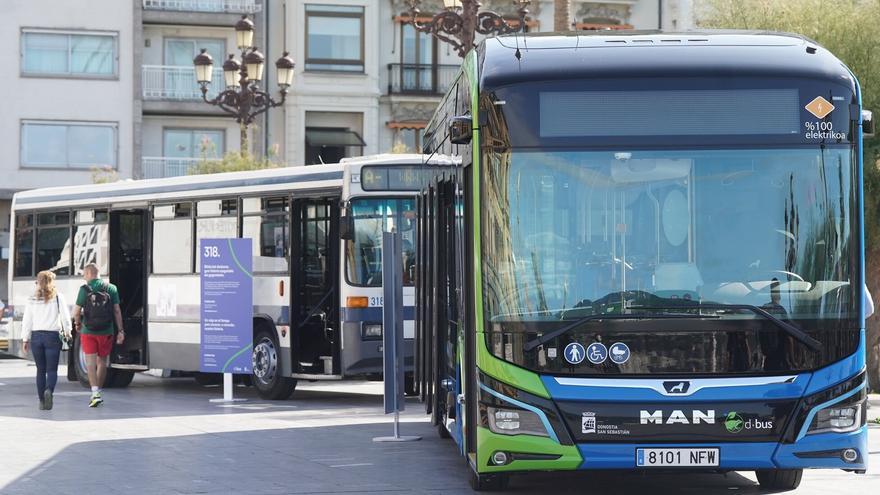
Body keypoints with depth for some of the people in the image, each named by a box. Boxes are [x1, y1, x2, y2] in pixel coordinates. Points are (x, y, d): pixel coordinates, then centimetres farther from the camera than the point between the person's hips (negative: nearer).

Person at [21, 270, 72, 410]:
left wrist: (25, 339, 10)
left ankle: (42, 401, 9)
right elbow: (65, 316, -4)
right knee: (52, 369, 0)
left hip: (36, 336, 2)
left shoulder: (32, 300, 4)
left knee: (40, 370, 11)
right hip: (53, 336, -2)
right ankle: (49, 390, -28)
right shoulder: (58, 297, -3)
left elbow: (27, 321, 5)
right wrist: (67, 331, 10)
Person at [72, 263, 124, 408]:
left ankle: (95, 394, -16)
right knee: (102, 362, 15)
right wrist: (120, 330, 2)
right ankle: (97, 392, 24)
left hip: (88, 332, -2)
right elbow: (117, 311, -1)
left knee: (91, 363, -2)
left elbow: (76, 312, -4)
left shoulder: (84, 289, -6)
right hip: (106, 332, 2)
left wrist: (78, 324, 15)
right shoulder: (111, 288, 1)